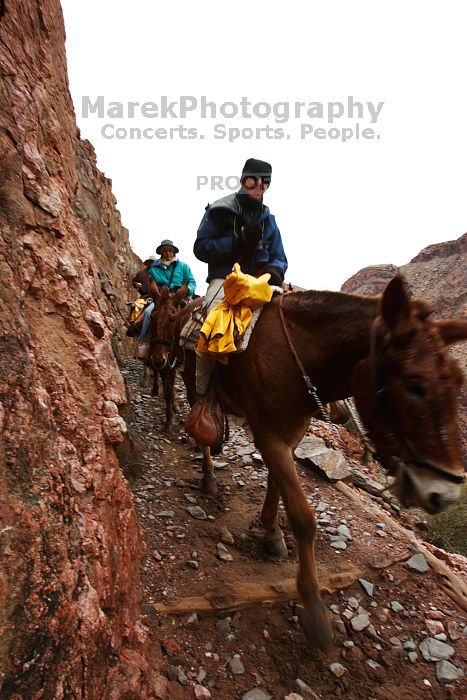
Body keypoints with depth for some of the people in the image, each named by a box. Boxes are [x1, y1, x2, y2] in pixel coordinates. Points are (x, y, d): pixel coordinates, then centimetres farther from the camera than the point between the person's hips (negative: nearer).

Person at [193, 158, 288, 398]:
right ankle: (202, 392, -15)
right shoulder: (219, 211, 5)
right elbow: (200, 248, -3)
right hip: (224, 279, -5)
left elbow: (279, 258, 15)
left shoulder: (268, 219, 17)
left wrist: (275, 271, -10)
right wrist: (237, 241, -14)